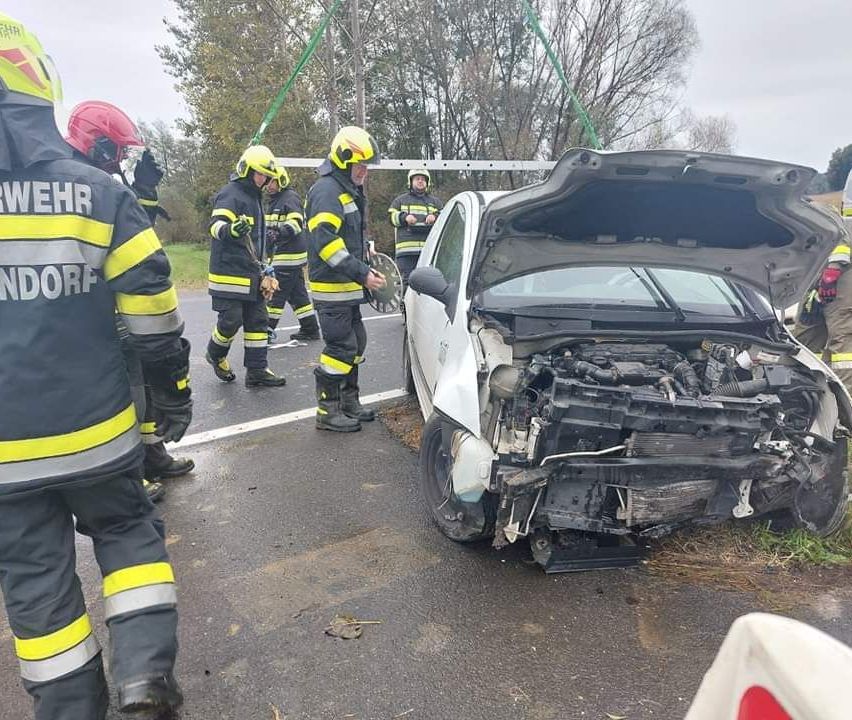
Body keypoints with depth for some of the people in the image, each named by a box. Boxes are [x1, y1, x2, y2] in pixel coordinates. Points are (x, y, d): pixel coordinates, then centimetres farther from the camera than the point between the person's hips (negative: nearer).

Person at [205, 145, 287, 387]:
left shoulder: (254, 197, 19)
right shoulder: (230, 194, -10)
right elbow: (216, 225, -25)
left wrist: (263, 266, 27)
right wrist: (230, 230, -48)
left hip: (252, 274, 9)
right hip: (229, 274, -9)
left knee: (258, 321, 6)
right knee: (231, 321, -6)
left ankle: (256, 371, 11)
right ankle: (216, 354, 23)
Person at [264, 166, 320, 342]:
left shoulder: (290, 198, -11)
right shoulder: (274, 200, 20)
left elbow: (296, 223, -24)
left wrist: (278, 233, -35)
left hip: (290, 255, -10)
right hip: (282, 254, 10)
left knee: (277, 292, -6)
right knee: (297, 293, 10)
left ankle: (268, 329, 1)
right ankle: (310, 329, 15)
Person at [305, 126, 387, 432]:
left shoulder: (349, 191, 19)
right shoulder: (326, 191, -15)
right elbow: (326, 242, -26)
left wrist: (367, 267, 15)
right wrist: (362, 273, -27)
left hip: (348, 288, 10)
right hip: (332, 288, -10)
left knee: (355, 346, 15)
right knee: (340, 348, -6)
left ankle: (349, 403, 28)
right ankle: (328, 411, 5)